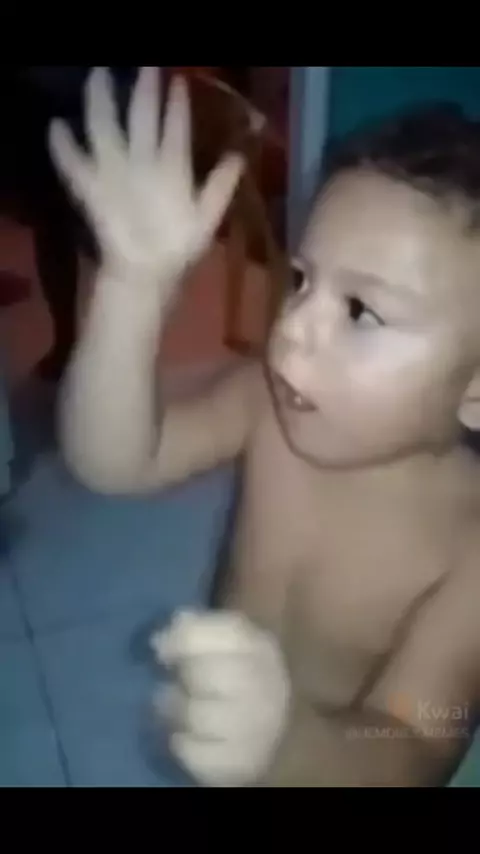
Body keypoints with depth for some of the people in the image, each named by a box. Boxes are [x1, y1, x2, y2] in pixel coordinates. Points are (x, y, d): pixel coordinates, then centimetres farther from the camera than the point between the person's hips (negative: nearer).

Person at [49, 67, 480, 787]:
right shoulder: (271, 401, -20)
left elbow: (408, 762, -36)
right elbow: (112, 462, -26)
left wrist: (289, 741, -58)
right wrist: (138, 282, -39)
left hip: (323, 754, -3)